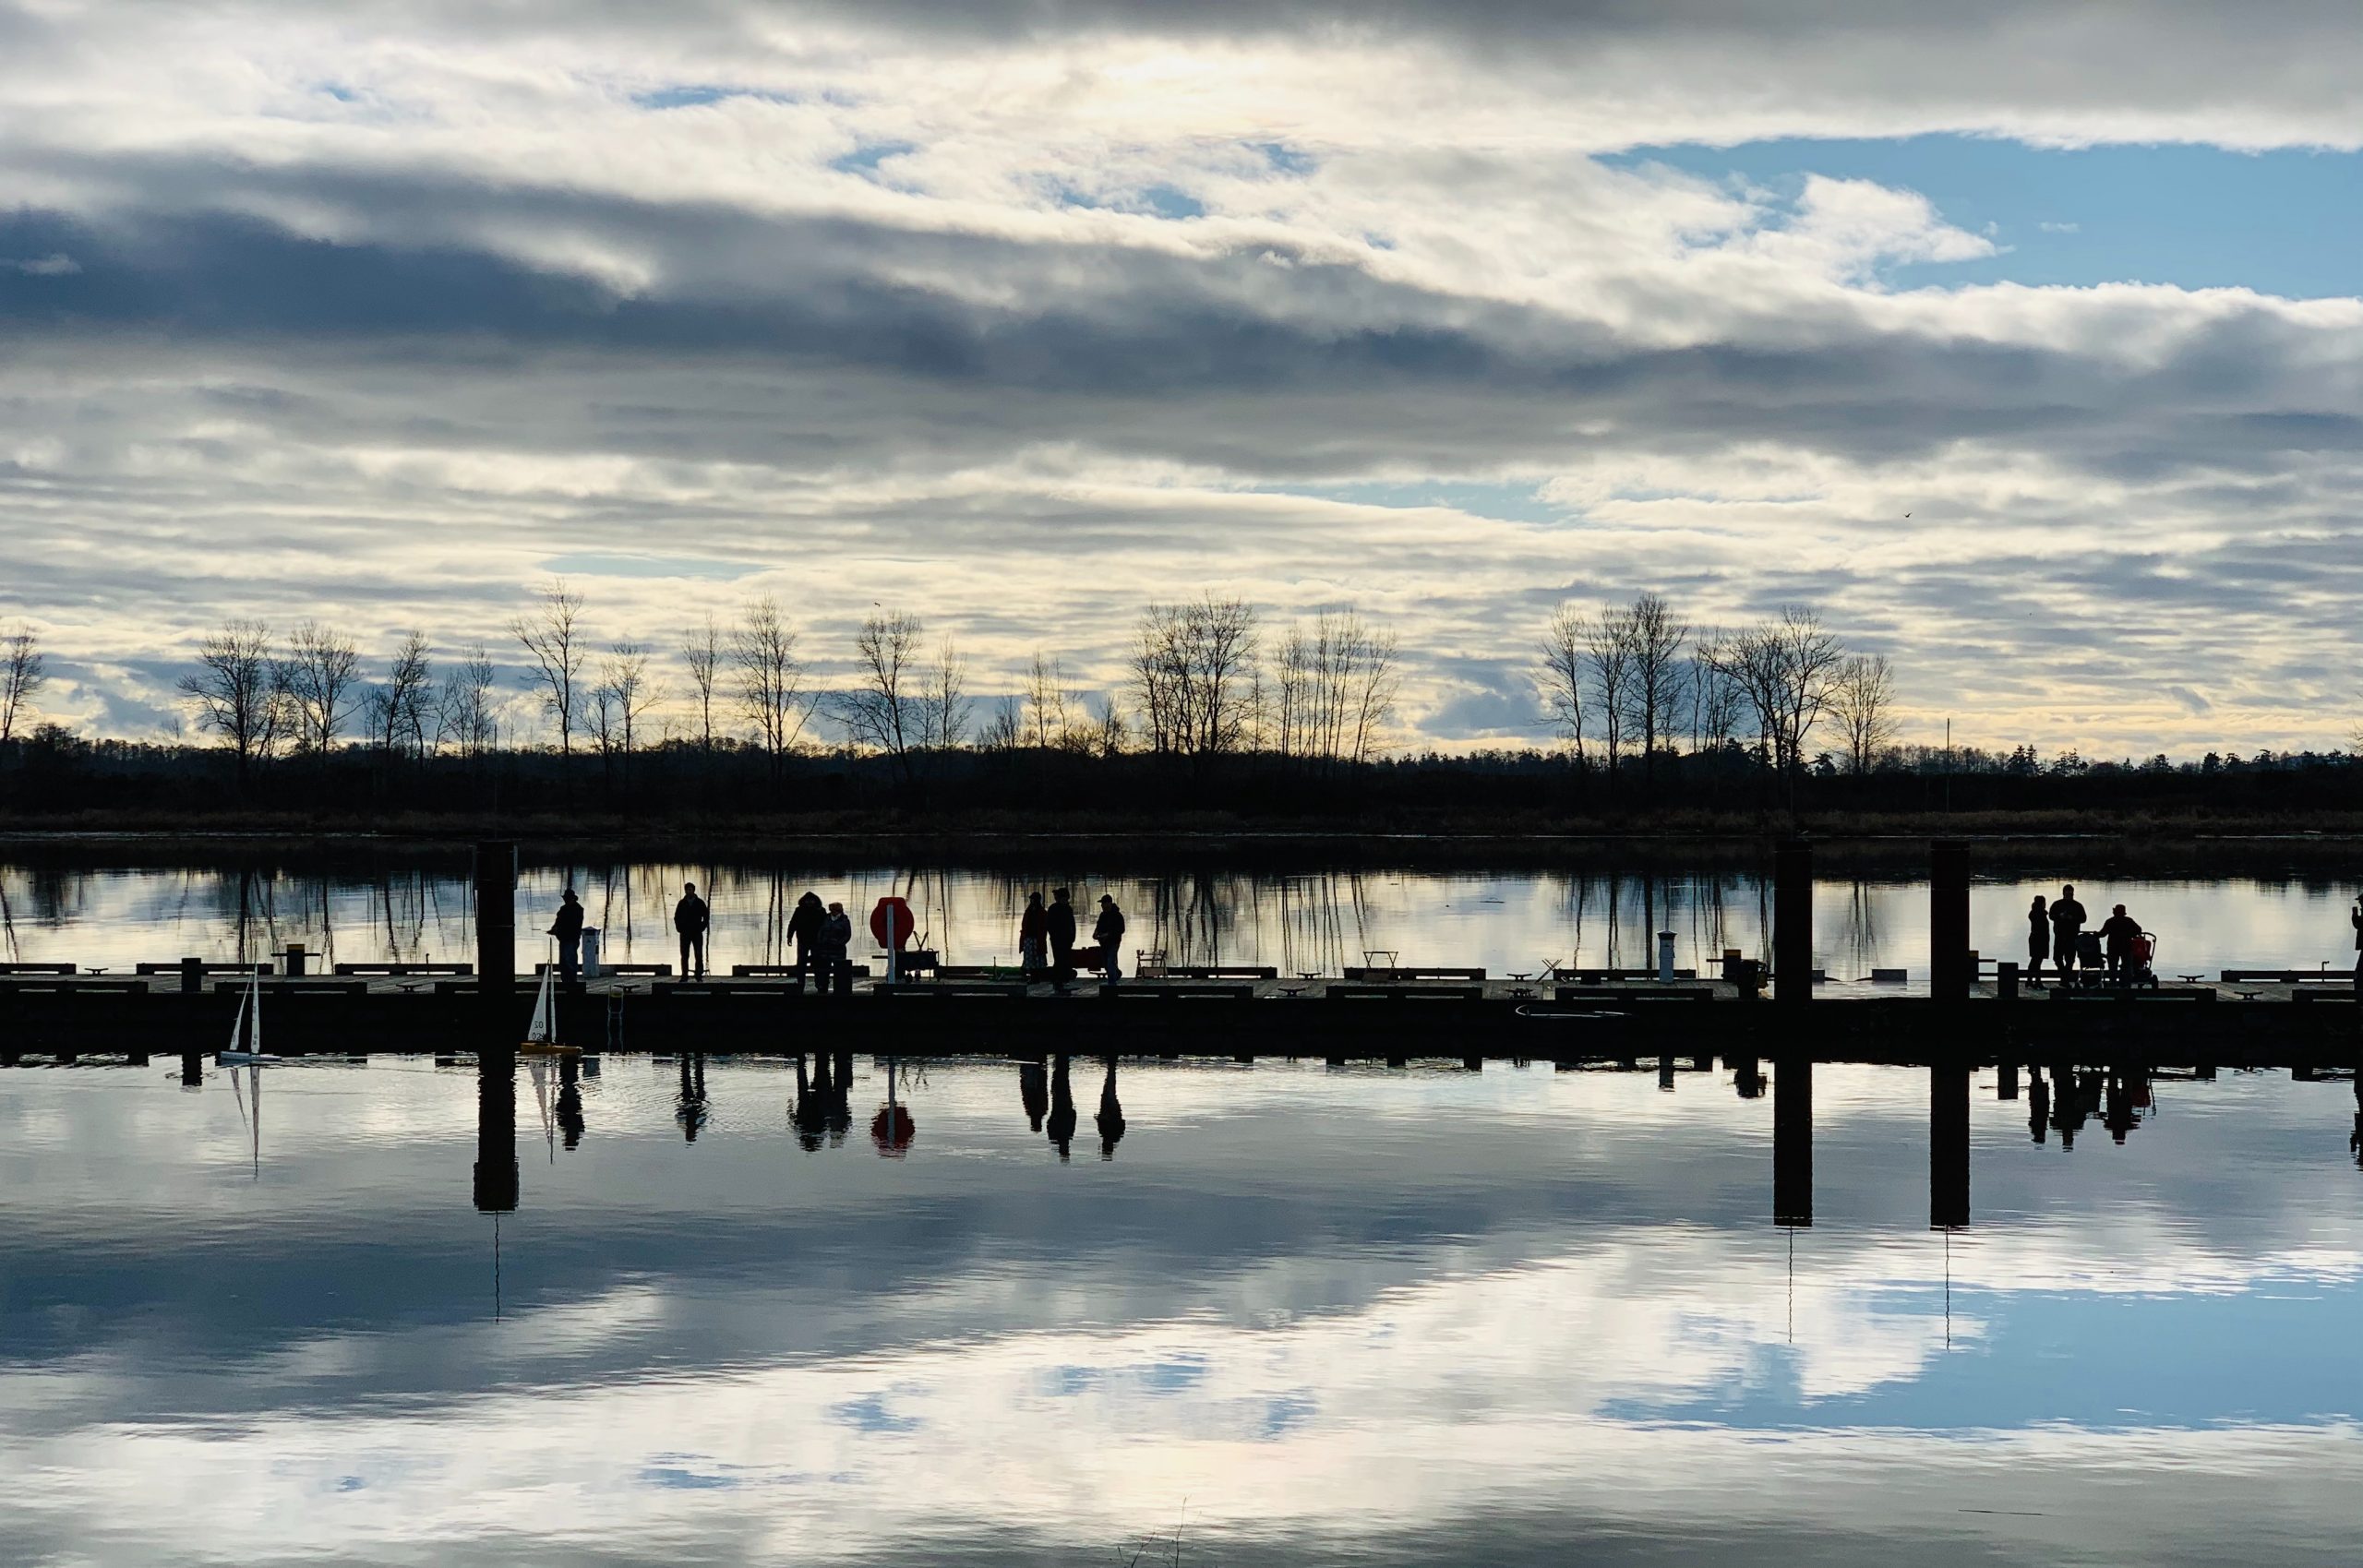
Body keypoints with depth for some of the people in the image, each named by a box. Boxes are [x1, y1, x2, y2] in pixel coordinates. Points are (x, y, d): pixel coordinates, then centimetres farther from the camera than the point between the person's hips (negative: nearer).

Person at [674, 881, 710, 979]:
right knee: (684, 955, 0)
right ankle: (684, 975, 3)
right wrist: (679, 928, 1)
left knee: (699, 955, -4)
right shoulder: (682, 903, 7)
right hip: (685, 933, 1)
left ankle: (699, 975, -1)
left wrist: (702, 927, -4)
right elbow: (676, 917, 13)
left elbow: (706, 916, 6)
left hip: (697, 933, -1)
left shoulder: (700, 903, 3)